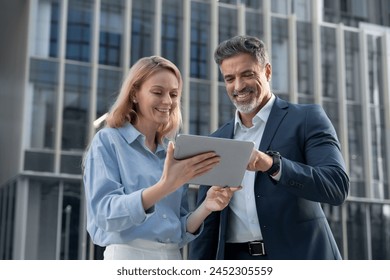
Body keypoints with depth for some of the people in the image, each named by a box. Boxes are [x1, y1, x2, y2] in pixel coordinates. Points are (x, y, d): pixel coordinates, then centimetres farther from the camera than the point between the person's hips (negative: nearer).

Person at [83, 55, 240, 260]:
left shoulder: (175, 152, 10)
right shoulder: (107, 141, -3)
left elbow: (181, 230, 10)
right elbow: (106, 213, -15)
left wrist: (205, 208, -9)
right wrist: (164, 187, -26)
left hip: (173, 259, 4)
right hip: (127, 258, -4)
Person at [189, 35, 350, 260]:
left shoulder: (307, 118, -1)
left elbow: (337, 186, -14)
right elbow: (207, 219, 12)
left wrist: (273, 164, -26)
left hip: (298, 259, -3)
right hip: (236, 264, 4)